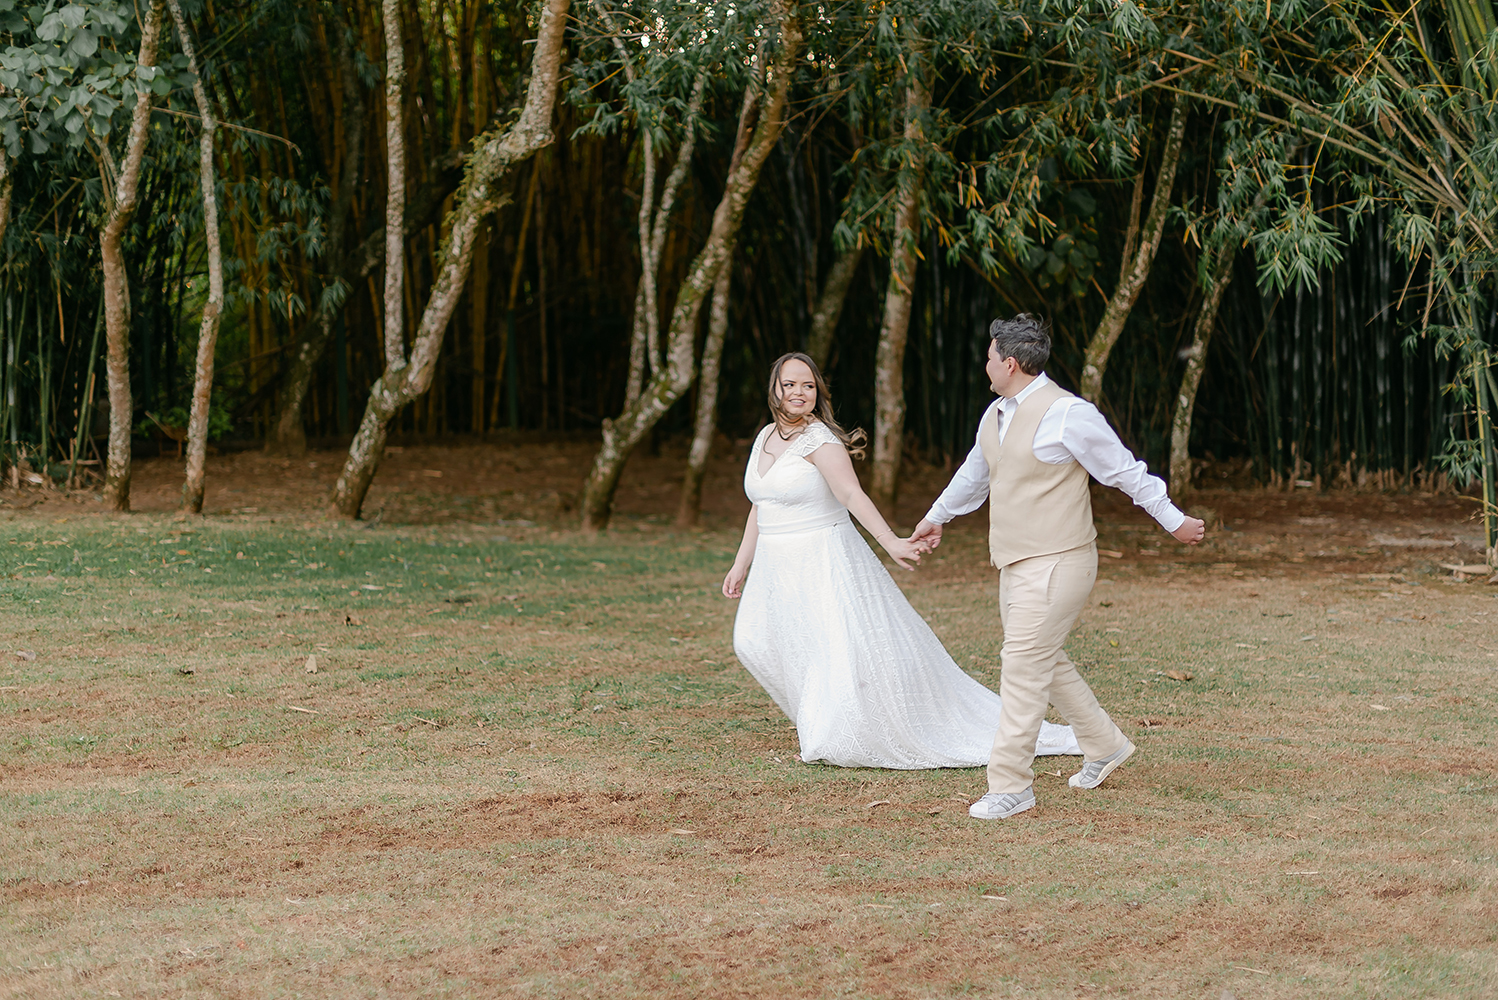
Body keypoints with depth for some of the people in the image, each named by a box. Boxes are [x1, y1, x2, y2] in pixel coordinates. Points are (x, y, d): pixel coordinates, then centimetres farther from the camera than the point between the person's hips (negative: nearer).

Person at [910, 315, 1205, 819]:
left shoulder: (1067, 414, -17)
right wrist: (936, 517, 43)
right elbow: (973, 474, 29)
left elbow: (1126, 472, -8)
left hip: (1057, 564, -9)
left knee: (1024, 666, -10)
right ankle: (1104, 745, 34)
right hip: (1016, 564, 9)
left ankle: (1011, 785, -6)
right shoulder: (996, 414, 10)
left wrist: (1174, 522, -2)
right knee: (1044, 661, 17)